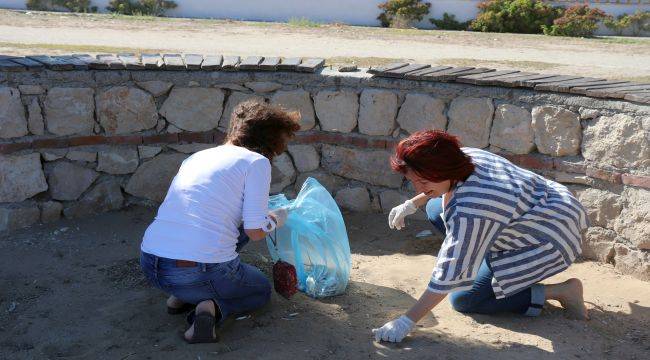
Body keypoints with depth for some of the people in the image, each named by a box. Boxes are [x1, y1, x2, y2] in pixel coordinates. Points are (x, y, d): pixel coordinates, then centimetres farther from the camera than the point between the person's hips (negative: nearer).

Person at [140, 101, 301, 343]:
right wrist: (276, 218, 17)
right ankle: (213, 307, -3)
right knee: (262, 290, 27)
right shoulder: (256, 162, -2)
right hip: (201, 272, -6)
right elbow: (256, 232, -7)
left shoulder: (197, 156, 18)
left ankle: (183, 296, 16)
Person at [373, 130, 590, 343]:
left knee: (463, 300, -8)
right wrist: (412, 204, 14)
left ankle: (560, 291, -5)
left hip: (549, 241, -9)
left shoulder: (469, 210, -37)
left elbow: (451, 273, -33)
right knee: (436, 209, 4)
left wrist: (408, 320, -28)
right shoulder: (465, 156, -11)